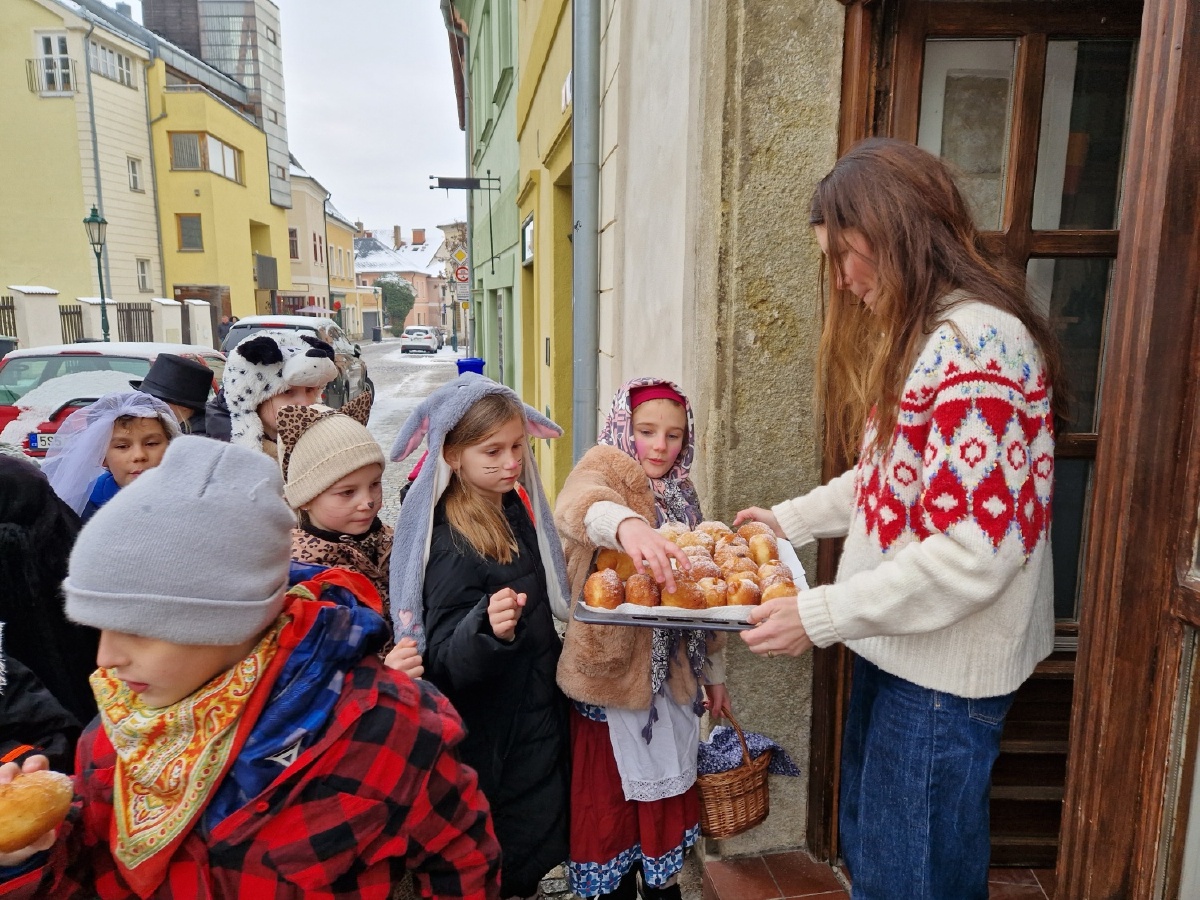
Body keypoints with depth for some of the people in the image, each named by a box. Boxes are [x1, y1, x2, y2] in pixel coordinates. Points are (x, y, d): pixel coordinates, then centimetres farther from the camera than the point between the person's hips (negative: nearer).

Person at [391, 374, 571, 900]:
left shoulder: (514, 508, -1)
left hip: (537, 726, 8)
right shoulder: (452, 545, -25)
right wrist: (487, 628, -45)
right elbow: (444, 663, -29)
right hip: (496, 750, -8)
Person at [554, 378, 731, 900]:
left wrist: (713, 673, 17)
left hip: (672, 678, 6)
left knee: (667, 794, 19)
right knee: (612, 805, 7)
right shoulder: (604, 466, -10)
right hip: (613, 674, -5)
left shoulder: (682, 495, 9)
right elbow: (578, 505, -36)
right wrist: (627, 523, -57)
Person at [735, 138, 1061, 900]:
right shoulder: (920, 335, 10)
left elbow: (975, 548, -25)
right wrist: (791, 520, 12)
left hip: (947, 664, -9)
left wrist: (821, 617, -22)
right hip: (897, 645, 9)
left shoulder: (979, 343, -22)